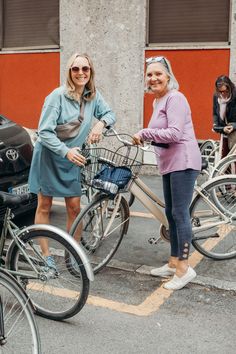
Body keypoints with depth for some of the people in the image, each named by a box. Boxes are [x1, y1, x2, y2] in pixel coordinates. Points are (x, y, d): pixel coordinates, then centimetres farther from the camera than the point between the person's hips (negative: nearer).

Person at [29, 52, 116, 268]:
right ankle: (45, 255, 16)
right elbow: (44, 132, -20)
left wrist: (101, 123, -13)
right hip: (49, 157, -4)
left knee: (74, 208, 3)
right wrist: (66, 151, -30)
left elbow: (110, 114, 10)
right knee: (44, 206, 4)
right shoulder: (58, 96, -18)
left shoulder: (93, 95, -3)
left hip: (72, 160, 4)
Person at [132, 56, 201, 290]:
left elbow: (175, 133, -22)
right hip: (168, 163, 10)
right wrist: (144, 137, 5)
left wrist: (144, 133, -16)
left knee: (179, 213, -8)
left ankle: (184, 268, 1)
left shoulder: (174, 98, -12)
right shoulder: (157, 100, 16)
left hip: (183, 162, -10)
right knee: (171, 213, 14)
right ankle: (173, 262, 24)